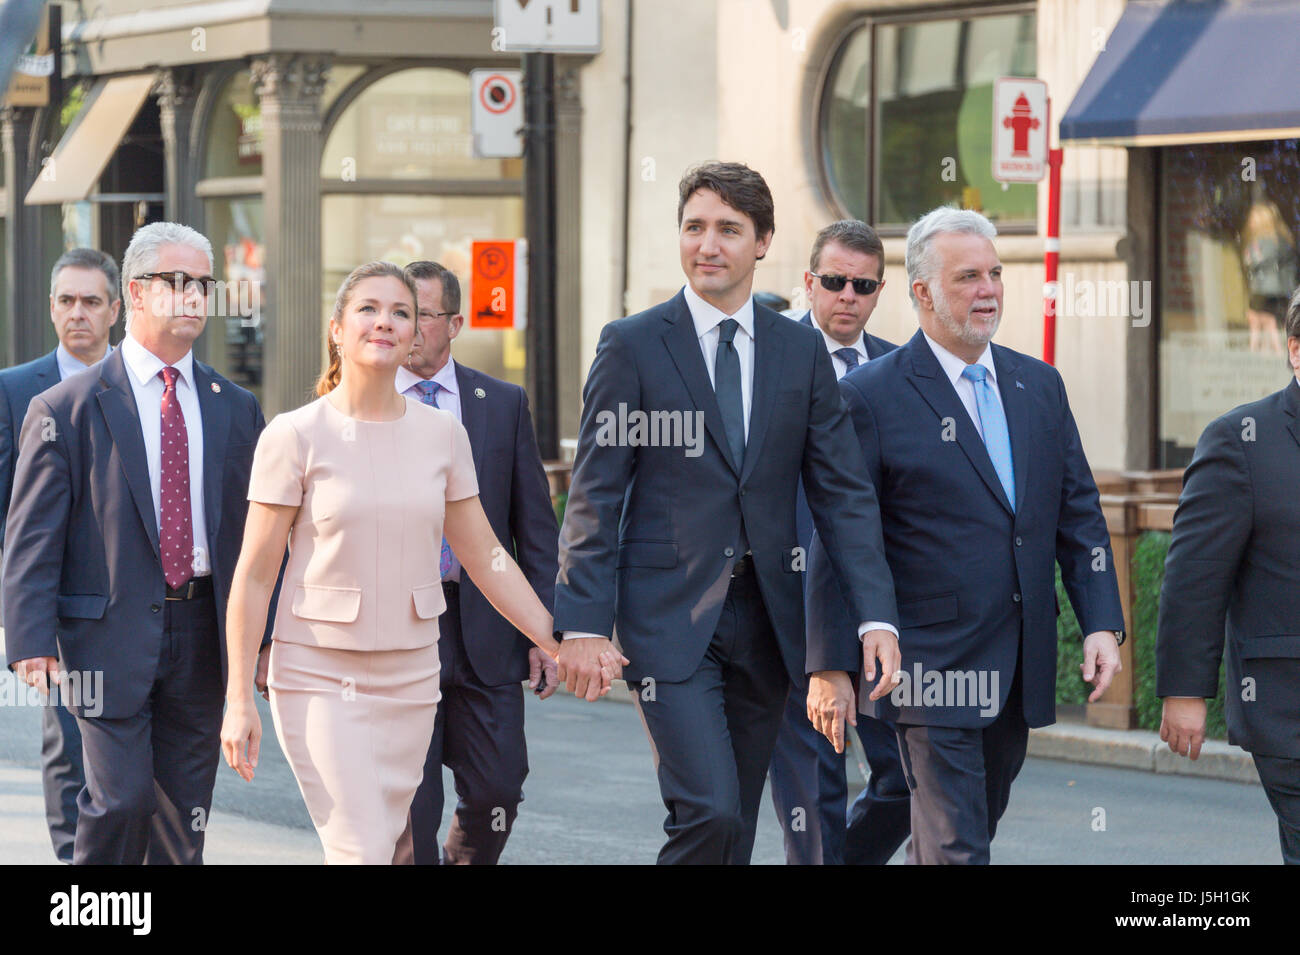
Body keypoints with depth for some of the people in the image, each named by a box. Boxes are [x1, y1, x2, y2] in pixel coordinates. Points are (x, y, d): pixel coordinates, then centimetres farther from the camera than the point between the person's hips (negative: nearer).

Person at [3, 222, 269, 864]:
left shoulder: (236, 411, 10)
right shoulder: (66, 411, -2)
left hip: (202, 635, 4)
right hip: (112, 635, -4)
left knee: (184, 820, 6)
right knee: (122, 799, -11)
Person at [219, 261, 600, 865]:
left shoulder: (442, 435, 4)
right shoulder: (295, 436, -7)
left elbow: (486, 560, 12)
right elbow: (254, 576, -6)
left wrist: (560, 646, 7)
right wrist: (239, 701, -9)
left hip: (410, 680, 4)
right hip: (319, 679, -4)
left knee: (390, 846, 7)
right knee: (362, 854, -14)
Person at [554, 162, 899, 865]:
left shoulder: (801, 351, 8)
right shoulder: (632, 346, -2)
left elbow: (841, 492, 7)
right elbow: (595, 497, -3)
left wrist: (876, 615, -4)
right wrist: (583, 623, -10)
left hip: (764, 617, 4)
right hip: (669, 616, -4)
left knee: (736, 826, 8)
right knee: (708, 812, -18)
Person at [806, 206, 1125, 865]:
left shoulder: (1039, 386, 12)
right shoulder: (870, 397, -7)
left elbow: (1079, 513, 13)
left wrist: (1101, 623, 2)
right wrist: (831, 667, -10)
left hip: (1019, 671, 6)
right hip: (932, 668, -6)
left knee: (973, 831, 14)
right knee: (954, 848, -9)